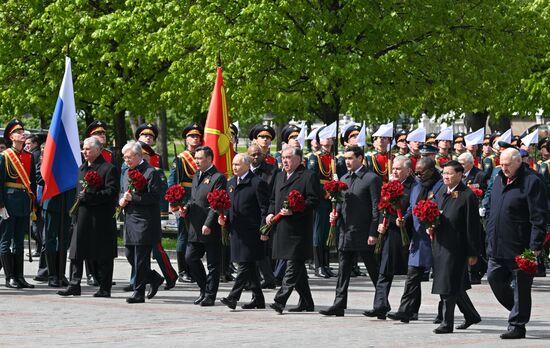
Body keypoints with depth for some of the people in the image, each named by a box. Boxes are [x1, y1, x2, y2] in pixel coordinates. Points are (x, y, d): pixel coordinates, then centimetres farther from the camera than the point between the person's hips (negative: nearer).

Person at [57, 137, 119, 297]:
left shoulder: (108, 169, -7)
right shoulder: (82, 168, 17)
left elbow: (112, 192, -15)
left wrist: (89, 196, -20)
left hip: (101, 218, -7)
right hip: (82, 217, 7)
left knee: (102, 256, 0)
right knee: (77, 253, 3)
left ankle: (105, 288, 6)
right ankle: (74, 285, 5)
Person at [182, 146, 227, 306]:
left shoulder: (218, 178, -10)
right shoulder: (197, 176, 17)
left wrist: (208, 224, -20)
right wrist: (187, 208, 5)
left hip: (211, 229, -8)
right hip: (195, 228, 8)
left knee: (213, 264, 1)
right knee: (190, 257, 5)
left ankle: (210, 295, 7)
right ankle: (204, 289, 19)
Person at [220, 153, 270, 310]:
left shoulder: (257, 183, -8)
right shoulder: (231, 183, 16)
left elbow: (264, 208, -10)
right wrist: (223, 218, 4)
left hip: (251, 231, -8)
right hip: (236, 231, 8)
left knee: (245, 264, -11)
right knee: (250, 267, 12)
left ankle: (233, 297, -16)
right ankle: (258, 299, 18)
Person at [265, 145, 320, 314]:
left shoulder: (309, 176, -4)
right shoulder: (279, 176, 20)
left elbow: (314, 200, -11)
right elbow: (273, 200, 25)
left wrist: (294, 210, -20)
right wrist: (271, 213, 6)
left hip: (299, 229, -8)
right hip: (282, 229, 8)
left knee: (293, 265, -11)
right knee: (298, 267, 12)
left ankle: (280, 300, -20)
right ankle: (306, 303, 19)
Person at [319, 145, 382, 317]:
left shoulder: (372, 179, -8)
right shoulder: (344, 179, 15)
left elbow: (376, 207, -11)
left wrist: (373, 233, -15)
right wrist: (336, 214, 2)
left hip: (364, 233, -7)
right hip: (346, 232, 7)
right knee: (343, 270, 4)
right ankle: (339, 305, 4)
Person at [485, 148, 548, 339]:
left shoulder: (532, 182, -11)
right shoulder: (499, 180, 13)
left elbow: (539, 217, -14)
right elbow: (490, 209, 25)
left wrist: (535, 246, -18)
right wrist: (490, 235, 18)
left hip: (520, 248, -8)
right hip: (497, 247, 8)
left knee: (521, 287, -1)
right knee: (494, 278, 8)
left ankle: (517, 325, 6)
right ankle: (519, 311, 26)